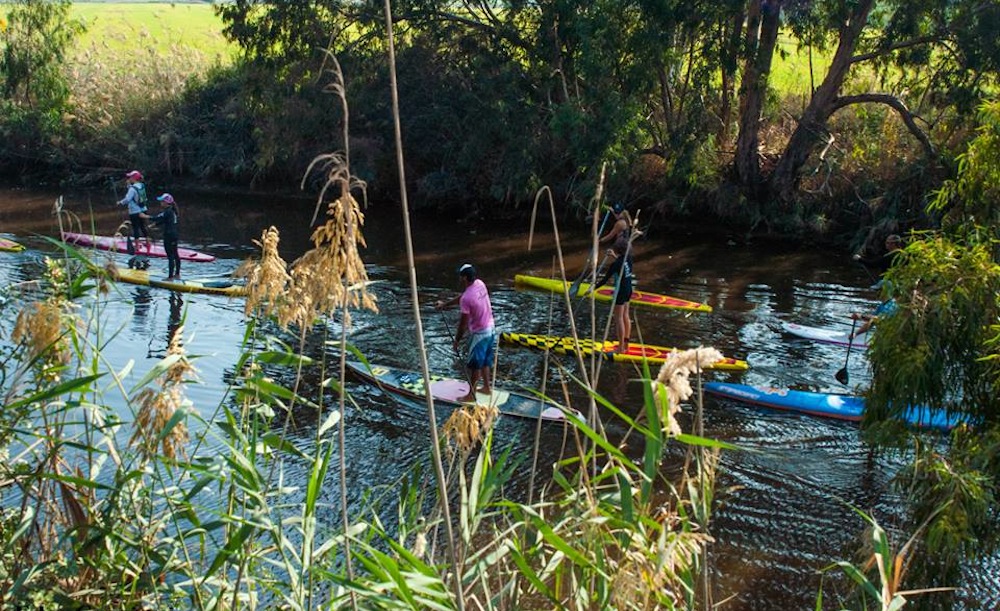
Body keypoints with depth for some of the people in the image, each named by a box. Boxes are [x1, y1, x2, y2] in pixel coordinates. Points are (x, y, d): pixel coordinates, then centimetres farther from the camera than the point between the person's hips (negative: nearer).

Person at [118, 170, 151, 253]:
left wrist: (120, 203, -7)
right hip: (143, 210, 7)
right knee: (143, 226, 17)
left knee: (135, 228, 3)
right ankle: (147, 242, 24)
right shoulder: (142, 186, 1)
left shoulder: (133, 188, -21)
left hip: (134, 212, -7)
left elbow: (127, 199, -25)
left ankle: (137, 245, 10)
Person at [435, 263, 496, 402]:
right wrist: (445, 304, 21)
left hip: (479, 334, -8)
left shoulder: (467, 299, -27)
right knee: (485, 361, 23)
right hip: (491, 329, 8)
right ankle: (487, 387, 36)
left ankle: (471, 395, 18)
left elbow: (463, 324, -19)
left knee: (474, 366, 7)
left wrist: (456, 341, -6)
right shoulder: (480, 284, -3)